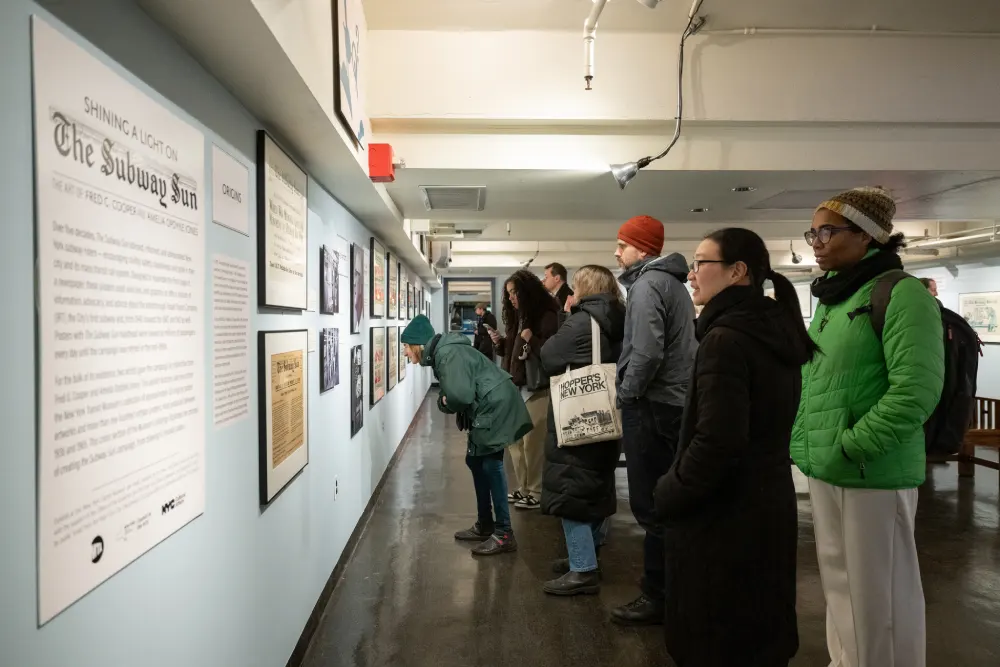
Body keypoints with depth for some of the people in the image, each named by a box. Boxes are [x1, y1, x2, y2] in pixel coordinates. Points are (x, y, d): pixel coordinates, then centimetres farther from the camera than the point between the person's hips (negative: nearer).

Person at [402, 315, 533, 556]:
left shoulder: (447, 354, -19)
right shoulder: (440, 353, 13)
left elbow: (460, 395, -28)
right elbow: (453, 393, 14)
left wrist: (444, 402, -6)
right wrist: (445, 401, -8)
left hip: (495, 408, -10)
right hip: (487, 409, 10)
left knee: (491, 465, -6)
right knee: (476, 461, 15)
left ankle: (504, 534, 2)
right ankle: (485, 526, 26)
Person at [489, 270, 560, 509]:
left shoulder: (547, 317, -9)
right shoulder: (518, 317, 16)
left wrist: (531, 340, -24)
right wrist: (500, 343, 5)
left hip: (537, 388, -8)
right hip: (515, 387, 9)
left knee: (533, 442, -6)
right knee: (515, 440, 10)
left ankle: (537, 492, 7)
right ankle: (524, 488, 21)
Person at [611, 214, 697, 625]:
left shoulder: (647, 284, -14)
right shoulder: (671, 282, 17)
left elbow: (646, 351, -25)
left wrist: (626, 394, -12)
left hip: (652, 406, -10)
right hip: (674, 403, 10)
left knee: (651, 506, -2)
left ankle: (657, 597, 8)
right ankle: (668, 586, 28)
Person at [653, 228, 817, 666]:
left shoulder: (725, 338, -21)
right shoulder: (777, 331, 7)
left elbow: (716, 441, -27)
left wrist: (669, 494, -12)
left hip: (722, 515, -9)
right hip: (768, 504, 9)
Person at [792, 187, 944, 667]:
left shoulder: (901, 294, -12)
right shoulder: (830, 297, 12)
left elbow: (916, 390, -21)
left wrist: (851, 448, -20)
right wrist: (806, 442, 11)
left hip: (874, 473, -8)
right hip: (822, 470, 8)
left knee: (878, 594, 7)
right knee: (838, 583, 20)